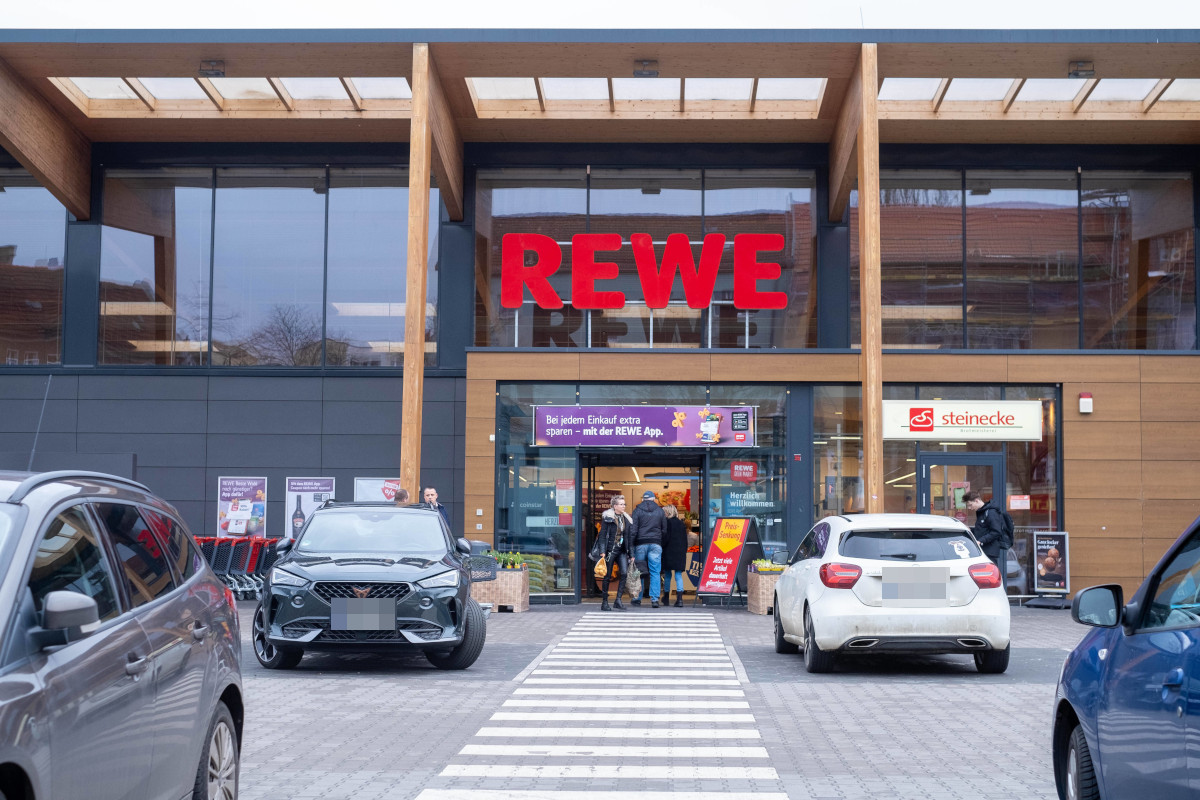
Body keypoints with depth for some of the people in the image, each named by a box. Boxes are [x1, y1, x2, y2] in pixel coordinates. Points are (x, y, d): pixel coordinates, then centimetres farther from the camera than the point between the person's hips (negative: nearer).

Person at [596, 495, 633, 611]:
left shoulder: (626, 519, 11)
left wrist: (631, 553, 11)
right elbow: (602, 535, -6)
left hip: (622, 551, 4)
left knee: (624, 573, -12)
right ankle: (605, 602, 10)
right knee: (607, 576, 1)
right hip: (610, 550, -4)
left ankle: (618, 600, -8)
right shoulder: (607, 518, -4)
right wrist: (602, 551, -14)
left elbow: (628, 537, 14)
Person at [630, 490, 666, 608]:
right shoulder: (660, 511, 9)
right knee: (655, 573, 0)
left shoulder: (637, 511, 2)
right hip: (656, 544, 1)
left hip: (640, 544, -1)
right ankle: (654, 598, -8)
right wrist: (662, 545, 13)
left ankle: (637, 599, 11)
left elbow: (633, 530, -4)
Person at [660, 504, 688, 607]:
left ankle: (666, 598, 17)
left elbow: (665, 538, -13)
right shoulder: (681, 523, 11)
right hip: (680, 553, 4)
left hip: (669, 552, -4)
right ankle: (679, 598, -12)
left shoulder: (667, 522, -6)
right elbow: (685, 540, 13)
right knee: (678, 575, 1)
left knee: (667, 575, 8)